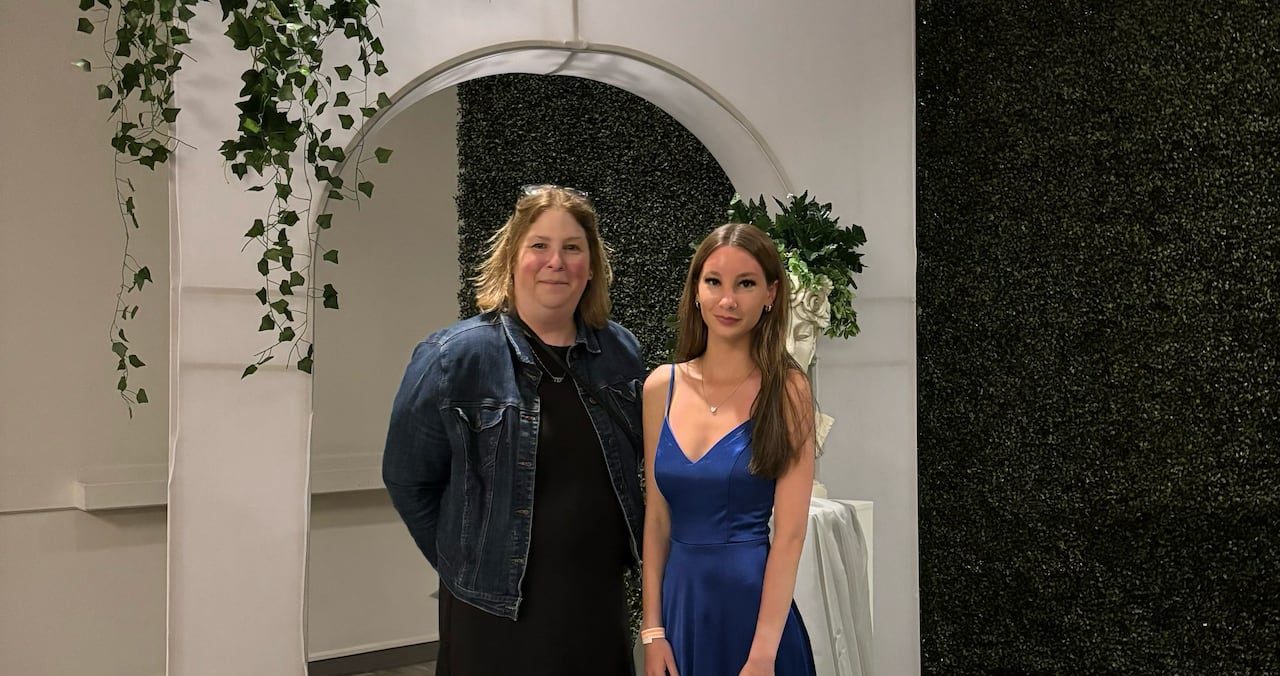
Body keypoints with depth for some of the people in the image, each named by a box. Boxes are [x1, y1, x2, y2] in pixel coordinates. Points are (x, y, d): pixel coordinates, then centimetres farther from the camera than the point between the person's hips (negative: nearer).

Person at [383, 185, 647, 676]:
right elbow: (407, 479, -5)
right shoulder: (454, 358, -12)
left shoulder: (621, 353, 1)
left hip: (600, 602, 4)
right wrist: (466, 565, -1)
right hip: (495, 615, -4)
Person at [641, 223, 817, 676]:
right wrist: (652, 630, 0)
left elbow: (790, 532, -13)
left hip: (753, 601, -3)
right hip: (679, 599, 4)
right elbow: (656, 518, 4)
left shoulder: (786, 389, -9)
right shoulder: (661, 386, 1)